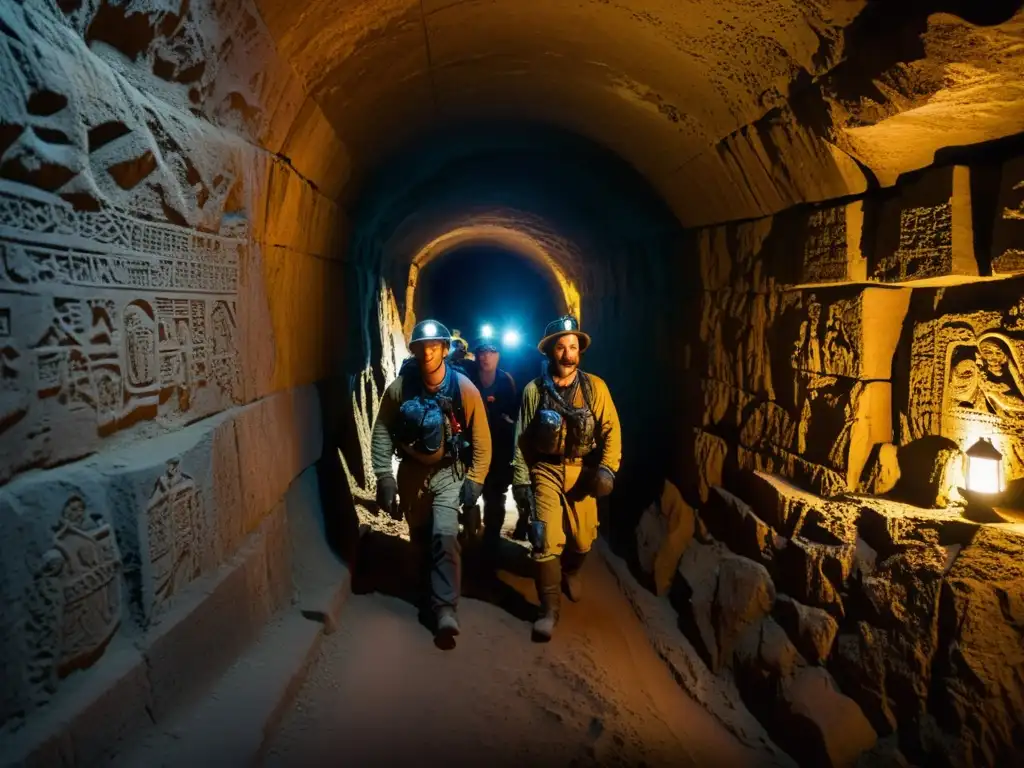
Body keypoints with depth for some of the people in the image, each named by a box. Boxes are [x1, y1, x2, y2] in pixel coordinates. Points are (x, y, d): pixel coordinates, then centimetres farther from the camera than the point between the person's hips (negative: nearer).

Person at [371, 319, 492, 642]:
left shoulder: (464, 388, -17)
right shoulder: (399, 387, -14)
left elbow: (480, 437, -9)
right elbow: (382, 432, -6)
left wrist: (476, 479, -10)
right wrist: (384, 476, -10)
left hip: (449, 470, -2)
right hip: (412, 469, 3)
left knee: (445, 536, -17)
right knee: (420, 537, 17)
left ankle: (445, 607, -8)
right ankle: (428, 586, 43)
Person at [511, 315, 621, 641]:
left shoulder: (595, 387, -3)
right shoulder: (534, 390, -2)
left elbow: (611, 430, -4)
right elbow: (522, 439, 0)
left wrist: (607, 469, -16)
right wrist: (521, 480, -4)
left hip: (582, 470, 1)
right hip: (545, 471, -1)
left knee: (582, 538, 11)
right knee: (546, 540, -8)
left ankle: (570, 573, 46)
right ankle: (549, 610, 6)